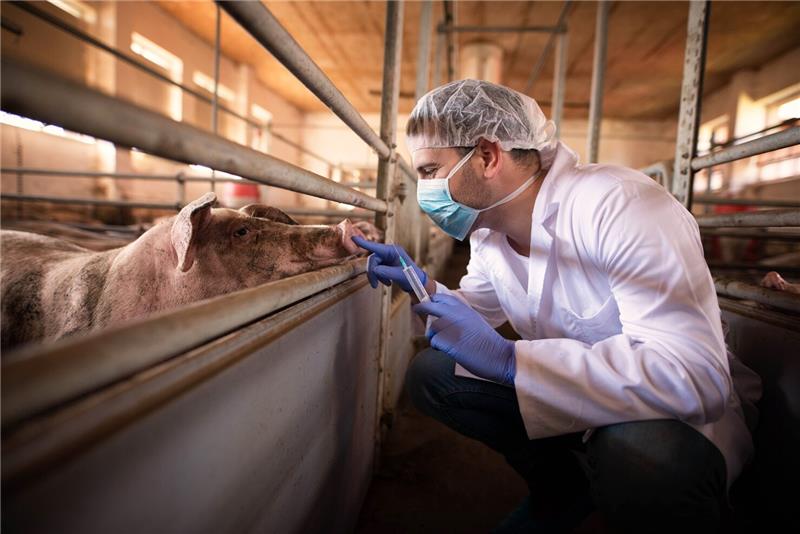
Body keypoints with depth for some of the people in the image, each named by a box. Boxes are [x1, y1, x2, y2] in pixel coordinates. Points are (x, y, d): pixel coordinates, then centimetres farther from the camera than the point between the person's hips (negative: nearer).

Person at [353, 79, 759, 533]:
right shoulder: (487, 229, -5)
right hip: (577, 398, 6)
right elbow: (478, 314, 11)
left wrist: (508, 359, -38)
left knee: (637, 451, -40)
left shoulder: (619, 206, -28)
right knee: (429, 373, -5)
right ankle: (563, 485, 9)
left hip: (681, 415, -6)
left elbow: (696, 377, -36)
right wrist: (425, 287, -9)